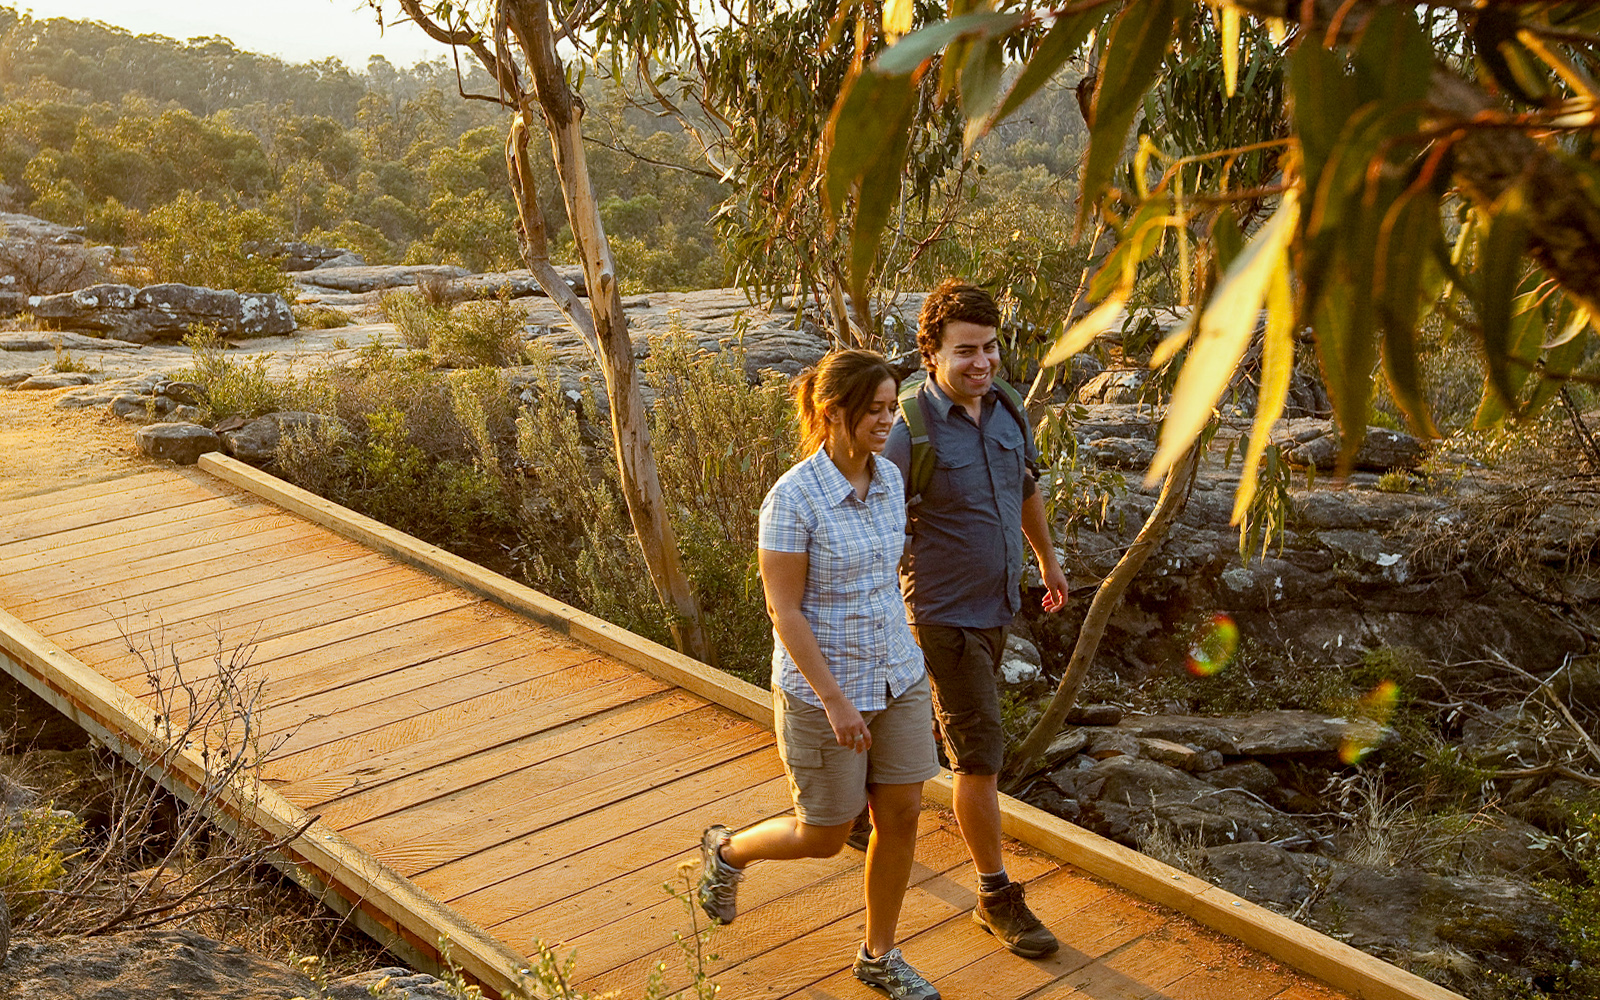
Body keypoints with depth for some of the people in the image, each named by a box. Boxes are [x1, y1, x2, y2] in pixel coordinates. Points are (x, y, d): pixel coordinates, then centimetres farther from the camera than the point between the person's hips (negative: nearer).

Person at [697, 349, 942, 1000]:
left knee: (902, 817, 10)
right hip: (821, 687, -6)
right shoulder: (792, 497, -23)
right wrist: (835, 700, -22)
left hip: (894, 677, 6)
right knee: (824, 839, 8)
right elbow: (783, 610, -20)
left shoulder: (888, 479, -1)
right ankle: (729, 852, 38)